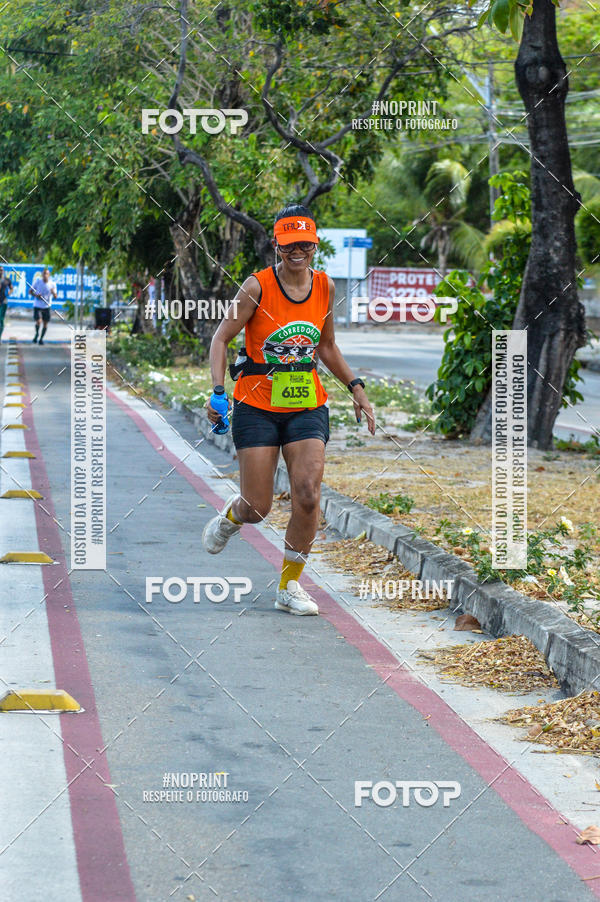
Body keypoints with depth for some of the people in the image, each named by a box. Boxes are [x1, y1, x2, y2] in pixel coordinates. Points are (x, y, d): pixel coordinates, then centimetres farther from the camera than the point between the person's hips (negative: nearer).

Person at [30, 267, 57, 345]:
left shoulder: (52, 284, -3)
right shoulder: (37, 281, -5)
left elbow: (55, 297, -2)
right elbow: (30, 291, 3)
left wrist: (53, 293, -25)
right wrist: (36, 295, -17)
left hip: (47, 306, 2)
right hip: (37, 306, -2)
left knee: (45, 323, 4)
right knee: (38, 321, -18)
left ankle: (41, 338, 22)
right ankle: (37, 333, 11)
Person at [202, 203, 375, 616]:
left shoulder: (325, 286, 4)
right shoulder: (258, 286, -9)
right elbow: (221, 338, -4)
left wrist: (356, 388, 12)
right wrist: (218, 390, -17)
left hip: (307, 406, 3)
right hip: (258, 406, -3)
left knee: (308, 495, -14)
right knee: (258, 508, -3)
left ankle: (290, 585, 4)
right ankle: (230, 516, 37)